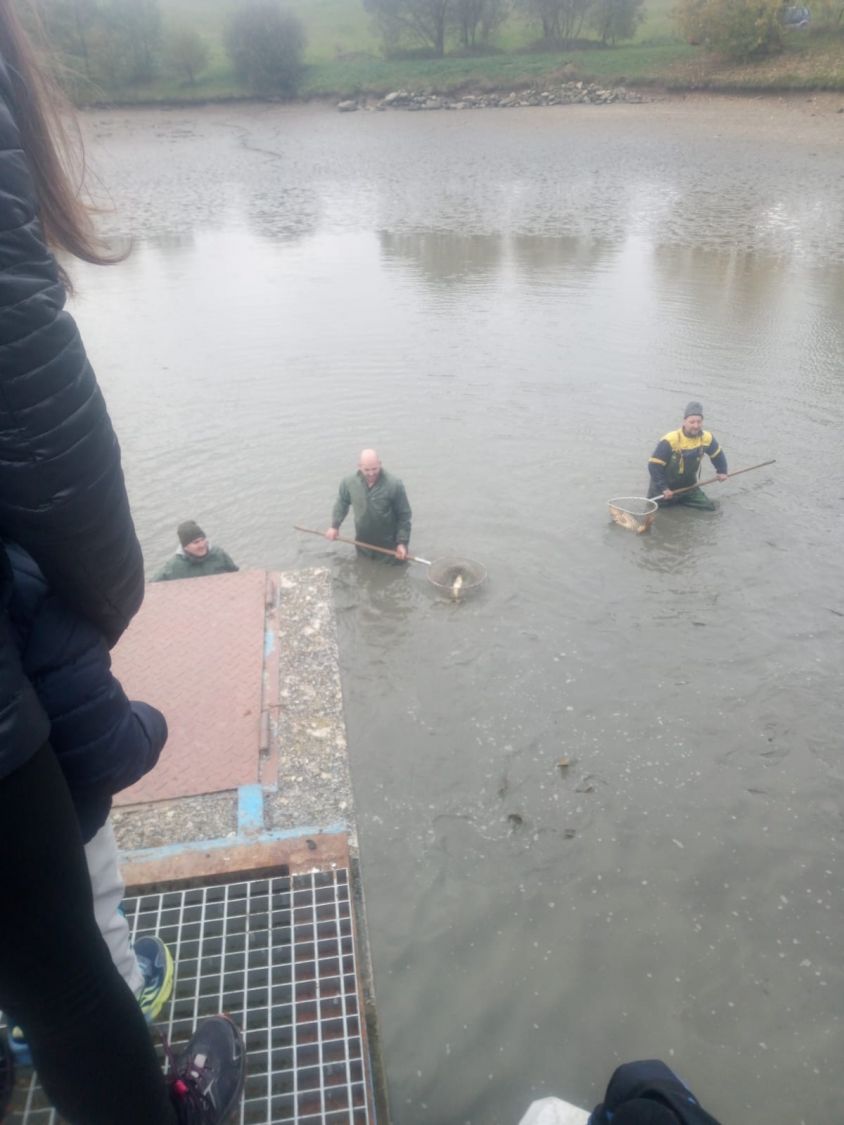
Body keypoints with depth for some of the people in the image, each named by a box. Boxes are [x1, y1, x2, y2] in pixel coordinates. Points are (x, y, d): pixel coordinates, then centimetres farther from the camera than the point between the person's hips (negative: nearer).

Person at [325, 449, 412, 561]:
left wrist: (402, 542, -14)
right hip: (363, 543, 3)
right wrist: (335, 526, 10)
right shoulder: (349, 482, -12)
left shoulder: (394, 484, -22)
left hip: (389, 545, -3)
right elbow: (342, 503, 10)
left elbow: (404, 515, -13)